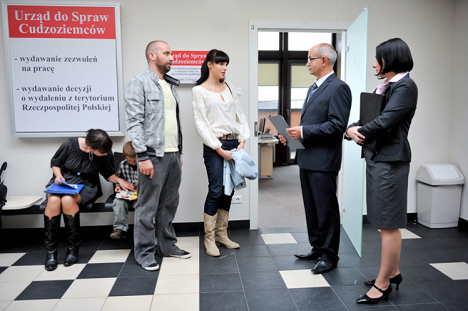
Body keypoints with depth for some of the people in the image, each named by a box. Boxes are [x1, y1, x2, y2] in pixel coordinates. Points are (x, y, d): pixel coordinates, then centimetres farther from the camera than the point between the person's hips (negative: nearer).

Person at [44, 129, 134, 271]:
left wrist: (119, 180, -11)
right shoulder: (70, 144, -12)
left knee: (67, 200, -33)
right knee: (53, 200, -32)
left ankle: (73, 248, -17)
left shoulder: (105, 154, -8)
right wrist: (58, 175, -12)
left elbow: (108, 174, 7)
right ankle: (50, 251, -19)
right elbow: (55, 162, 6)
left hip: (86, 185, -1)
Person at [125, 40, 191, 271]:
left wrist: (179, 151, 18)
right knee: (148, 207, 0)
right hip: (154, 155, -8)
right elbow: (134, 122, -14)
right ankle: (144, 253, 13)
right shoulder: (139, 82, -6)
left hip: (174, 154, 8)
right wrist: (142, 156, -19)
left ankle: (167, 245, 28)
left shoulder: (170, 85, 18)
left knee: (169, 204, 15)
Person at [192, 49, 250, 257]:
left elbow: (239, 115, 14)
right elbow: (200, 124, -8)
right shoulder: (199, 91, -3)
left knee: (228, 191, 9)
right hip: (214, 147, -6)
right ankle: (209, 239, 7)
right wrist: (219, 149, -12)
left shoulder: (229, 88, 13)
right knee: (215, 191, -7)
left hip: (233, 144, 6)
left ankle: (222, 234, 21)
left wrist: (242, 141, 0)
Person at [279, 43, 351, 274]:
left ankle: (329, 256, 15)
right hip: (307, 159, 10)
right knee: (311, 208, 17)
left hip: (322, 161, -10)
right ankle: (317, 248, 31)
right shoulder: (314, 88, 19)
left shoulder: (338, 88, -11)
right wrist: (294, 133, 7)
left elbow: (337, 125, -20)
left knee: (326, 209, 1)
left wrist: (304, 131, -20)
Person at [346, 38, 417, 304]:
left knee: (389, 224, -1)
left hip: (390, 160, -9)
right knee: (387, 222, 17)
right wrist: (352, 129, -9)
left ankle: (382, 284, 9)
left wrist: (359, 132, -7)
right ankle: (393, 272, 32)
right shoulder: (384, 87, 17)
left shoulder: (405, 86, -11)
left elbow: (384, 122, -22)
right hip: (377, 158, 10)